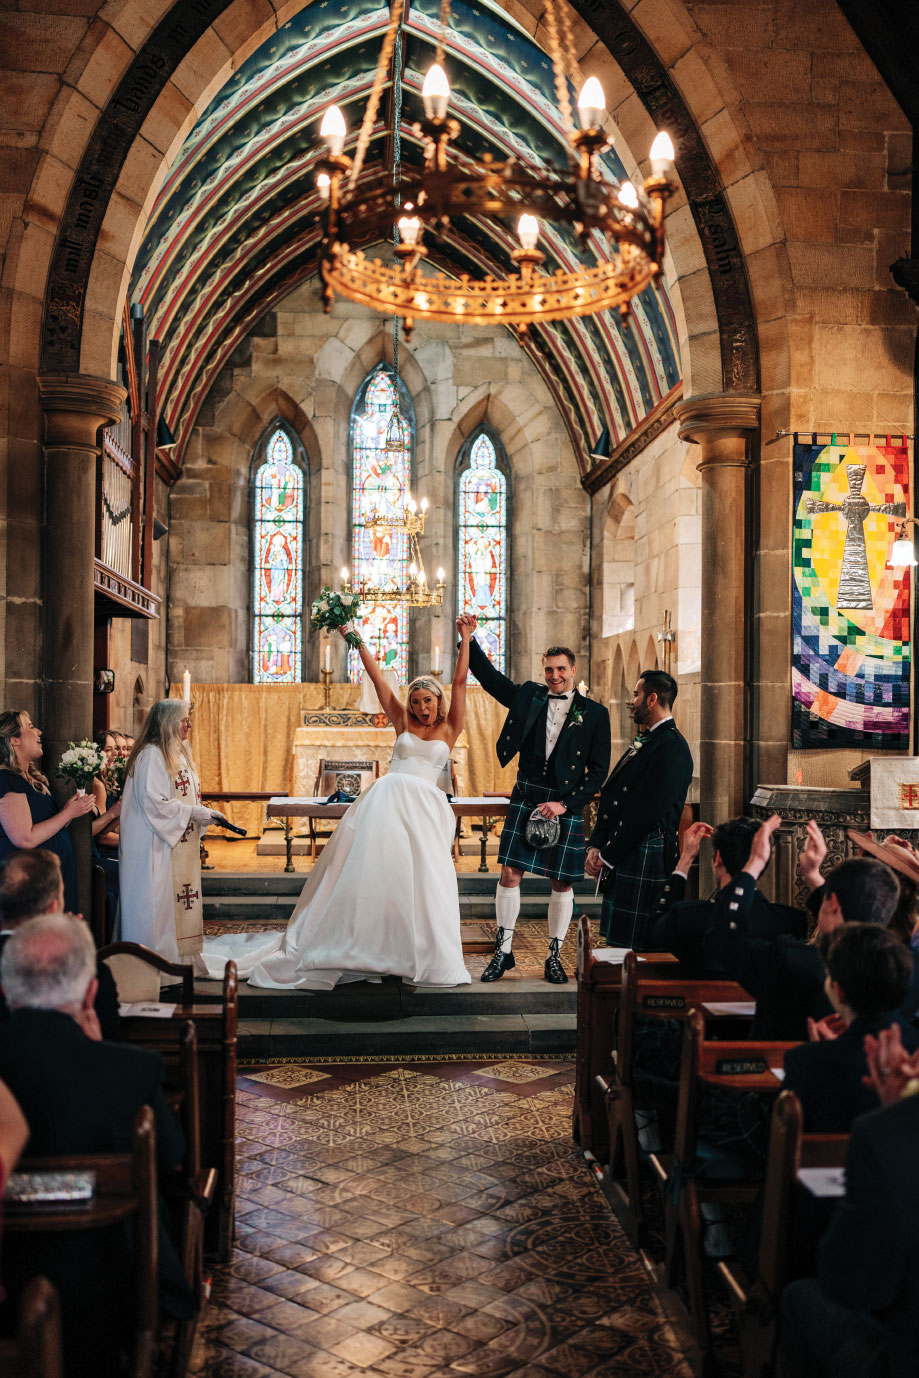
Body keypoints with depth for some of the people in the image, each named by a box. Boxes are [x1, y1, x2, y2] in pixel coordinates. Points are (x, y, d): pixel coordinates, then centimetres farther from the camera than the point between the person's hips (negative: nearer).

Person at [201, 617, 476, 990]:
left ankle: (430, 959, 6)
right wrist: (355, 638, 12)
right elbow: (376, 676, 13)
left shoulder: (449, 729, 12)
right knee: (367, 872, 0)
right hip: (387, 800, 1)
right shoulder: (403, 723, 15)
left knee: (424, 881, -6)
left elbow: (459, 682, 6)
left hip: (425, 806, -1)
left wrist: (465, 639, 2)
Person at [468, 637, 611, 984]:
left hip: (565, 806, -1)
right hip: (525, 800, 1)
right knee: (510, 875, -2)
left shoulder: (594, 714, 1)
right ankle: (503, 952, 10)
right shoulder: (528, 697, 8)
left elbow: (598, 770, -1)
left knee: (562, 883, 5)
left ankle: (554, 956, 19)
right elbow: (488, 675, 7)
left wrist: (565, 804, -10)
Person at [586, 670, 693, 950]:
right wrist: (596, 846, 5)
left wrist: (607, 856, -13)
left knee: (634, 949, -4)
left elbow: (647, 813, -19)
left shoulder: (672, 748, -14)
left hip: (644, 860, -10)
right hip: (620, 858, 10)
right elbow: (612, 800, 17)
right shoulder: (644, 742, 18)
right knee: (617, 944, 14)